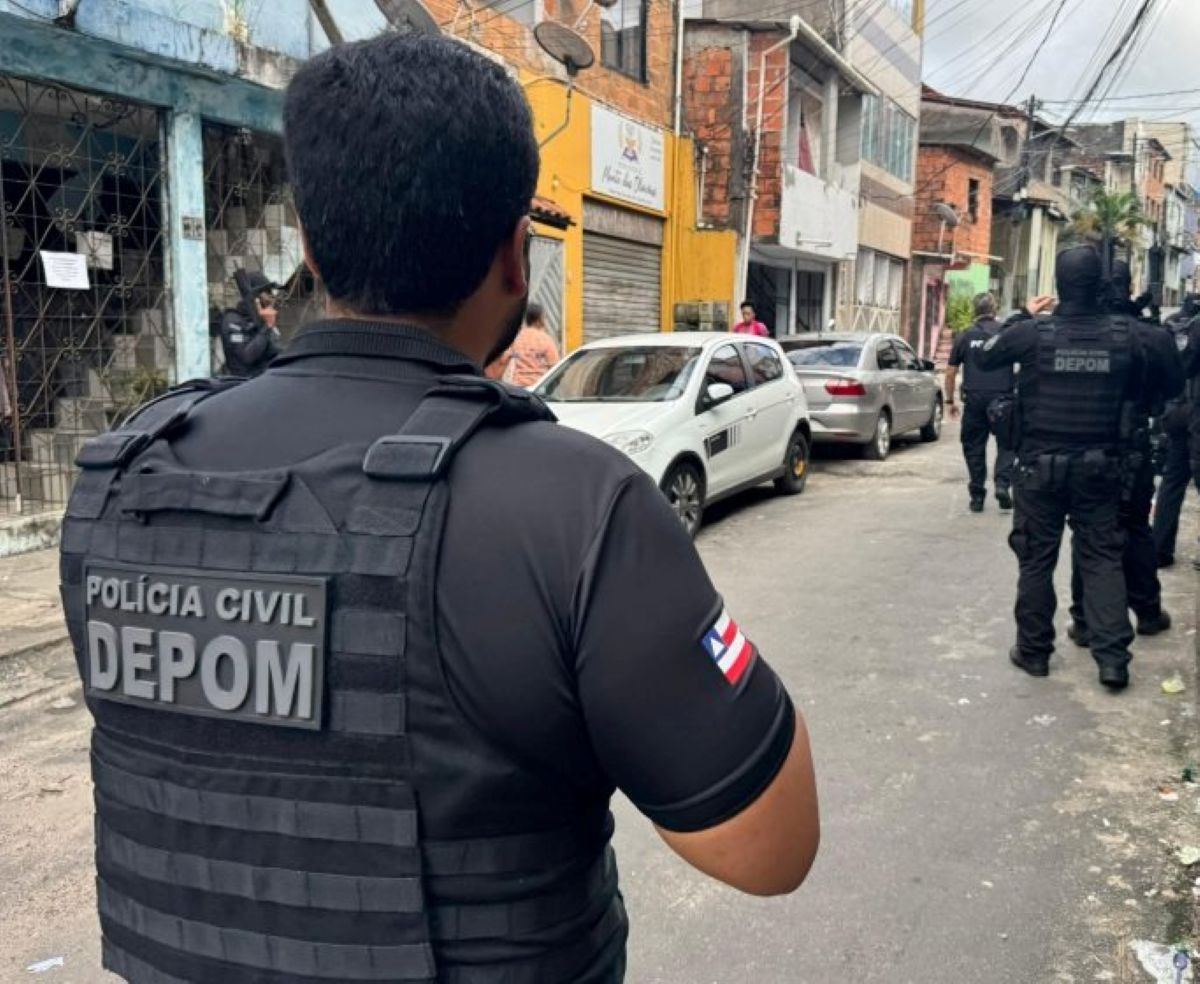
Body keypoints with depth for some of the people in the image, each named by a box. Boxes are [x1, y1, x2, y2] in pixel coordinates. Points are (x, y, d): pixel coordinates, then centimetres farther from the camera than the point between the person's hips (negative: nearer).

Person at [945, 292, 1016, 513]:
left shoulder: (965, 337, 5)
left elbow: (951, 373, 6)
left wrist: (950, 400, 15)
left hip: (974, 400, 1)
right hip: (1003, 398, -1)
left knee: (974, 447, 9)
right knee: (1006, 444, 10)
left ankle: (977, 496, 10)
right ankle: (1002, 484, -8)